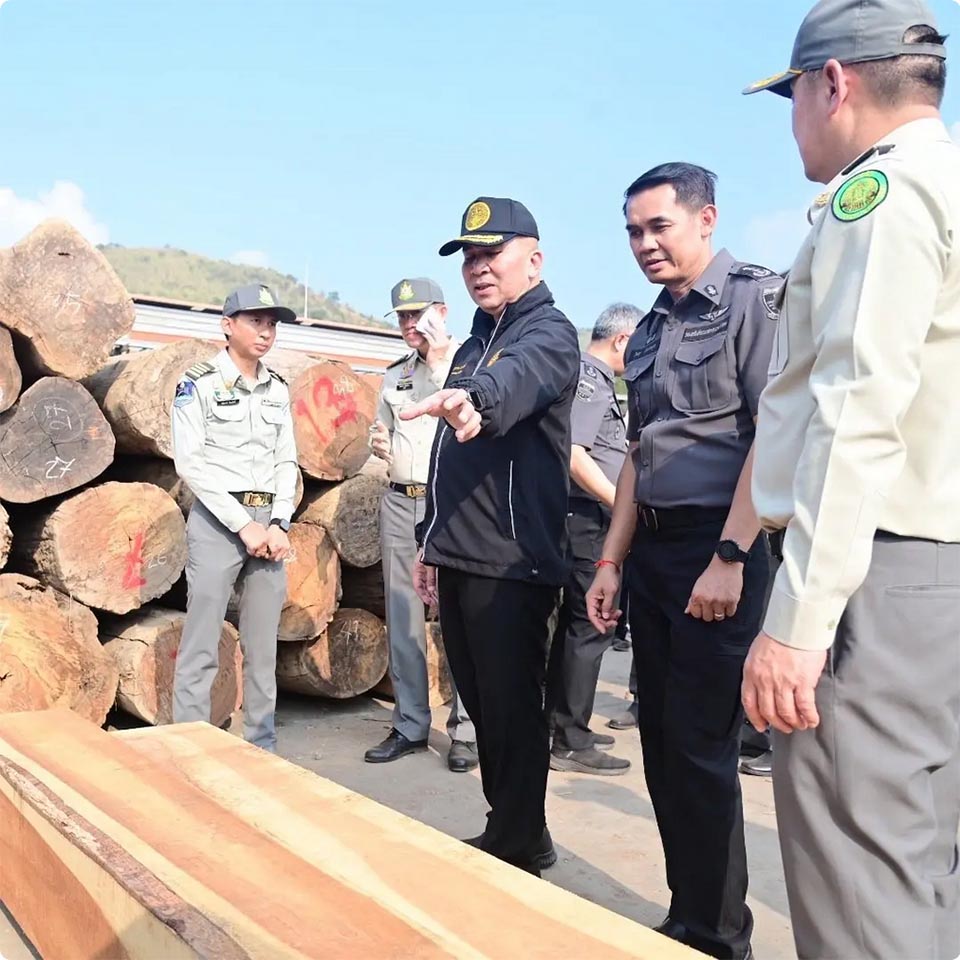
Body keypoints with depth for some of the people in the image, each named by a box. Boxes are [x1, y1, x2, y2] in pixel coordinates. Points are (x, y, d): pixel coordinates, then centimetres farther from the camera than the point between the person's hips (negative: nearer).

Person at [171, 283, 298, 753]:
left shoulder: (278, 389, 12)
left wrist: (279, 524, -3)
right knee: (201, 648, -3)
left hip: (270, 523, 5)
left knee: (263, 648, 9)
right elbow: (189, 463, -9)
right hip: (217, 521, -5)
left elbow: (287, 461, 12)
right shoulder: (198, 383, -3)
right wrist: (243, 524, -13)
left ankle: (262, 746, 18)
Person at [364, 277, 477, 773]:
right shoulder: (395, 375, 18)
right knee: (402, 618, 8)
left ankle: (465, 730, 6)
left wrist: (439, 363, -12)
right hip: (399, 502, 6)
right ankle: (409, 726, 17)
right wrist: (379, 444, 5)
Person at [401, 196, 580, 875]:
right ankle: (514, 835, 32)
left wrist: (474, 400, -54)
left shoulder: (549, 334, -7)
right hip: (457, 559, 9)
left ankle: (516, 851, 14)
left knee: (513, 711, -1)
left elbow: (519, 377, -33)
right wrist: (431, 541, 21)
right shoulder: (471, 349, 19)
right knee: (482, 706, 16)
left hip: (513, 564, -9)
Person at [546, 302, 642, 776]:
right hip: (587, 517, -11)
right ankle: (571, 742, -1)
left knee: (574, 623, 15)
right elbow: (572, 452, -22)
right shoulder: (589, 378, -12)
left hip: (589, 518, 11)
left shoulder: (595, 379, 19)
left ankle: (564, 724, 25)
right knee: (590, 626, -7)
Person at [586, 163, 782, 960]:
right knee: (663, 743, 11)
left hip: (720, 549, -8)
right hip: (654, 551, 8)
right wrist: (612, 560, 14)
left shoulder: (756, 298, -6)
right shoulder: (649, 332, 16)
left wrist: (730, 558, -19)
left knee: (701, 749, -3)